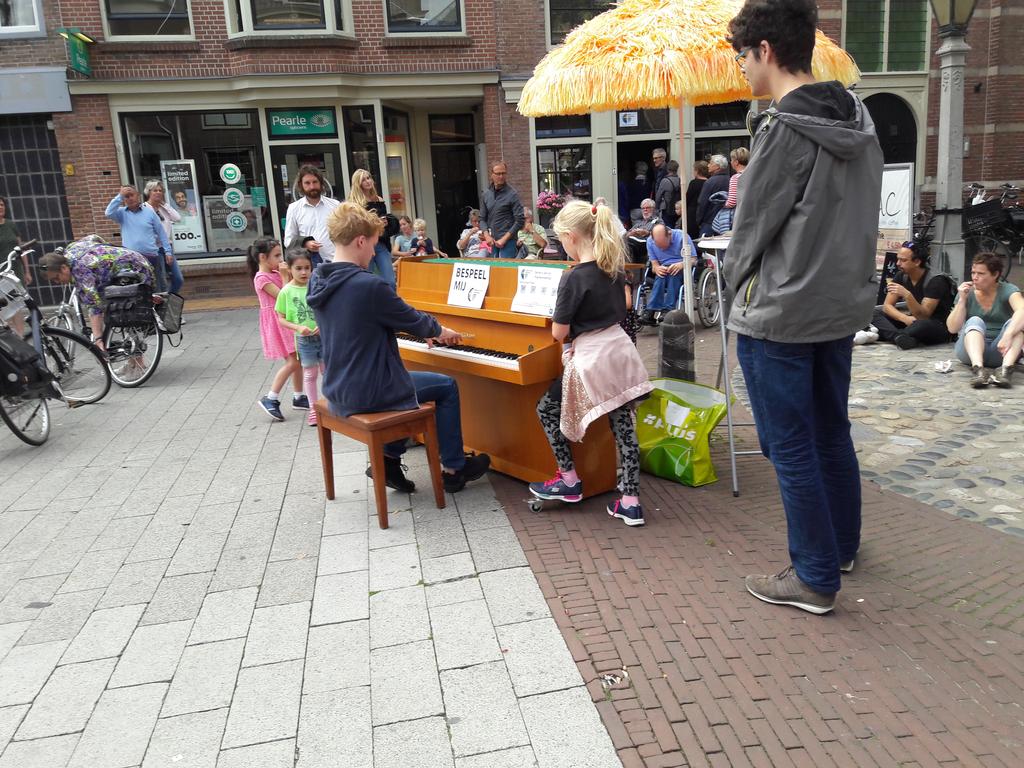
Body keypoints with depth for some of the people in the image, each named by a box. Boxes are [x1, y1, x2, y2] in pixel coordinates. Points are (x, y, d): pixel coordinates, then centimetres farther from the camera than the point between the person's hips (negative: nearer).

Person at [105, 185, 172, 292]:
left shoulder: (149, 212, 8)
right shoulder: (122, 213, 8)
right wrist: (119, 196, -12)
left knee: (161, 286, 4)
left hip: (153, 256, 0)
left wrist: (167, 251, 5)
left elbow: (161, 232, 9)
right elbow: (109, 213, -13)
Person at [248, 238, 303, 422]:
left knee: (297, 360, 10)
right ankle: (270, 399, -3)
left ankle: (298, 397, 21)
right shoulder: (262, 278, -14)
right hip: (276, 322, -9)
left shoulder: (276, 274, 12)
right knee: (292, 362, -11)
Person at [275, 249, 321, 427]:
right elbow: (281, 319, -3)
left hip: (323, 336, 0)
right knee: (310, 374, 11)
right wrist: (299, 327, -18)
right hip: (303, 339, 0)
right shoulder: (286, 292, -8)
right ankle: (314, 408, 22)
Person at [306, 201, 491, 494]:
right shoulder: (369, 286, -24)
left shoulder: (319, 281, 3)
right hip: (367, 393, -8)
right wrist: (442, 332, 12)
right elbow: (412, 319, -9)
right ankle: (454, 469, 22)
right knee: (447, 387, 12)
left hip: (338, 389, 8)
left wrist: (426, 330, 21)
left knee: (403, 381, 32)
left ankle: (390, 458, 25)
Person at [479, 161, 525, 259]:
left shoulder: (512, 194, -5)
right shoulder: (486, 194, 11)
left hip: (508, 241, -5)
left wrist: (504, 238, -14)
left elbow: (520, 220, -10)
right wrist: (487, 235, -3)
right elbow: (482, 218, 14)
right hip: (492, 241, 5)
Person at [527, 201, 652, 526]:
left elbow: (559, 333, -12)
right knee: (624, 426, 11)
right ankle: (631, 501, 14)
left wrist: (569, 335, 9)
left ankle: (569, 480, 18)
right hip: (621, 351, 8)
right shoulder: (615, 267, 7)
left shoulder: (574, 277, -16)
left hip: (591, 359, -7)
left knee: (546, 408, 12)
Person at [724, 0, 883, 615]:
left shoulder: (784, 130, -19)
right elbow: (859, 215, 12)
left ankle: (815, 578, 15)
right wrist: (848, 282, 18)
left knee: (791, 449, 3)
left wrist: (738, 285, 6)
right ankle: (842, 546, 37)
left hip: (780, 316, -9)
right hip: (843, 305, 9)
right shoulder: (858, 118, 6)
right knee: (832, 434, 21)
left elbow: (751, 227, -12)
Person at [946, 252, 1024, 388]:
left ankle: (1006, 368, -49)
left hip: (1000, 352, 0)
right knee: (975, 321, -27)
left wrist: (1008, 334, -43)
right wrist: (962, 300, -13)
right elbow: (952, 328, -4)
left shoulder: (1008, 290, -4)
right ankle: (978, 369, -51)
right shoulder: (967, 293, 3)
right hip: (971, 349, 1)